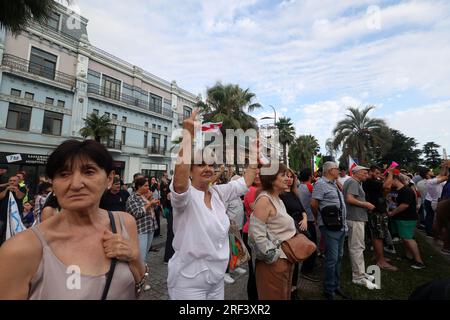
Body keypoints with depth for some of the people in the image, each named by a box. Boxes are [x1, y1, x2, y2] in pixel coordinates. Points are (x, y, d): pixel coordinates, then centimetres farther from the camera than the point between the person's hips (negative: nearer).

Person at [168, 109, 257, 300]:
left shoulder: (218, 192, -1)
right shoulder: (185, 196, -20)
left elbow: (246, 181, 7)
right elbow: (179, 180, -43)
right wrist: (189, 133, -38)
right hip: (188, 282, -6)